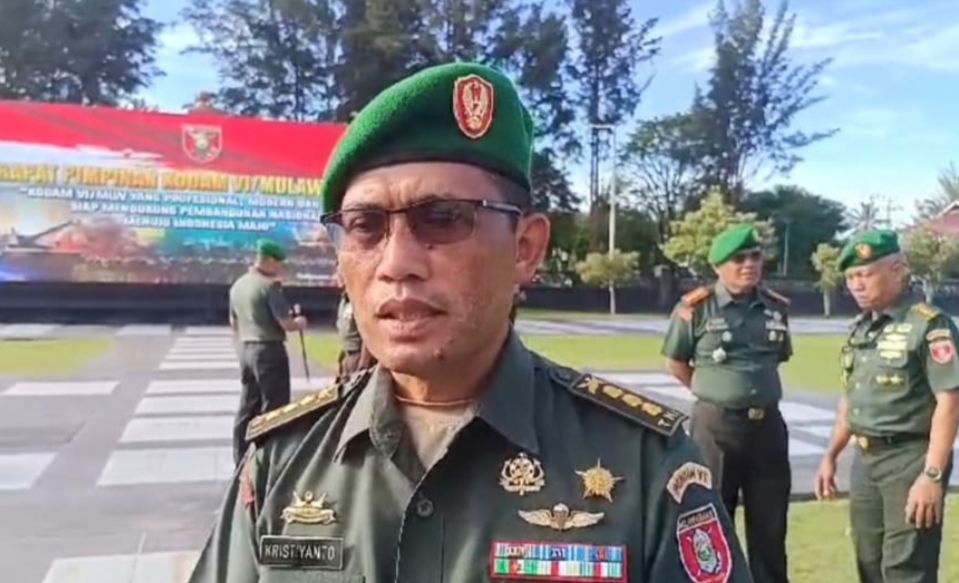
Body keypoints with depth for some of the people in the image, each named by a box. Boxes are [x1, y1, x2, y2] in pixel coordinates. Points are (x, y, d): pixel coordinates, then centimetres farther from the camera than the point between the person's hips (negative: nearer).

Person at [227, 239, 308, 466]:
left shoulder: (237, 285, 11)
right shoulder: (269, 285, -15)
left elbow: (234, 323, 19)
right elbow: (286, 323, -18)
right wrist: (299, 323, 2)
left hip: (246, 350, 9)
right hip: (269, 350, -9)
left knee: (248, 409, 14)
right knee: (274, 409, -1)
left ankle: (242, 461, 21)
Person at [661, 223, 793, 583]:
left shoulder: (777, 307, 5)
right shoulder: (696, 307, -8)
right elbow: (675, 363, 1)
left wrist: (755, 389, 10)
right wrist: (714, 392, 3)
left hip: (768, 425, 4)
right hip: (715, 425, -4)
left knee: (770, 526, 13)